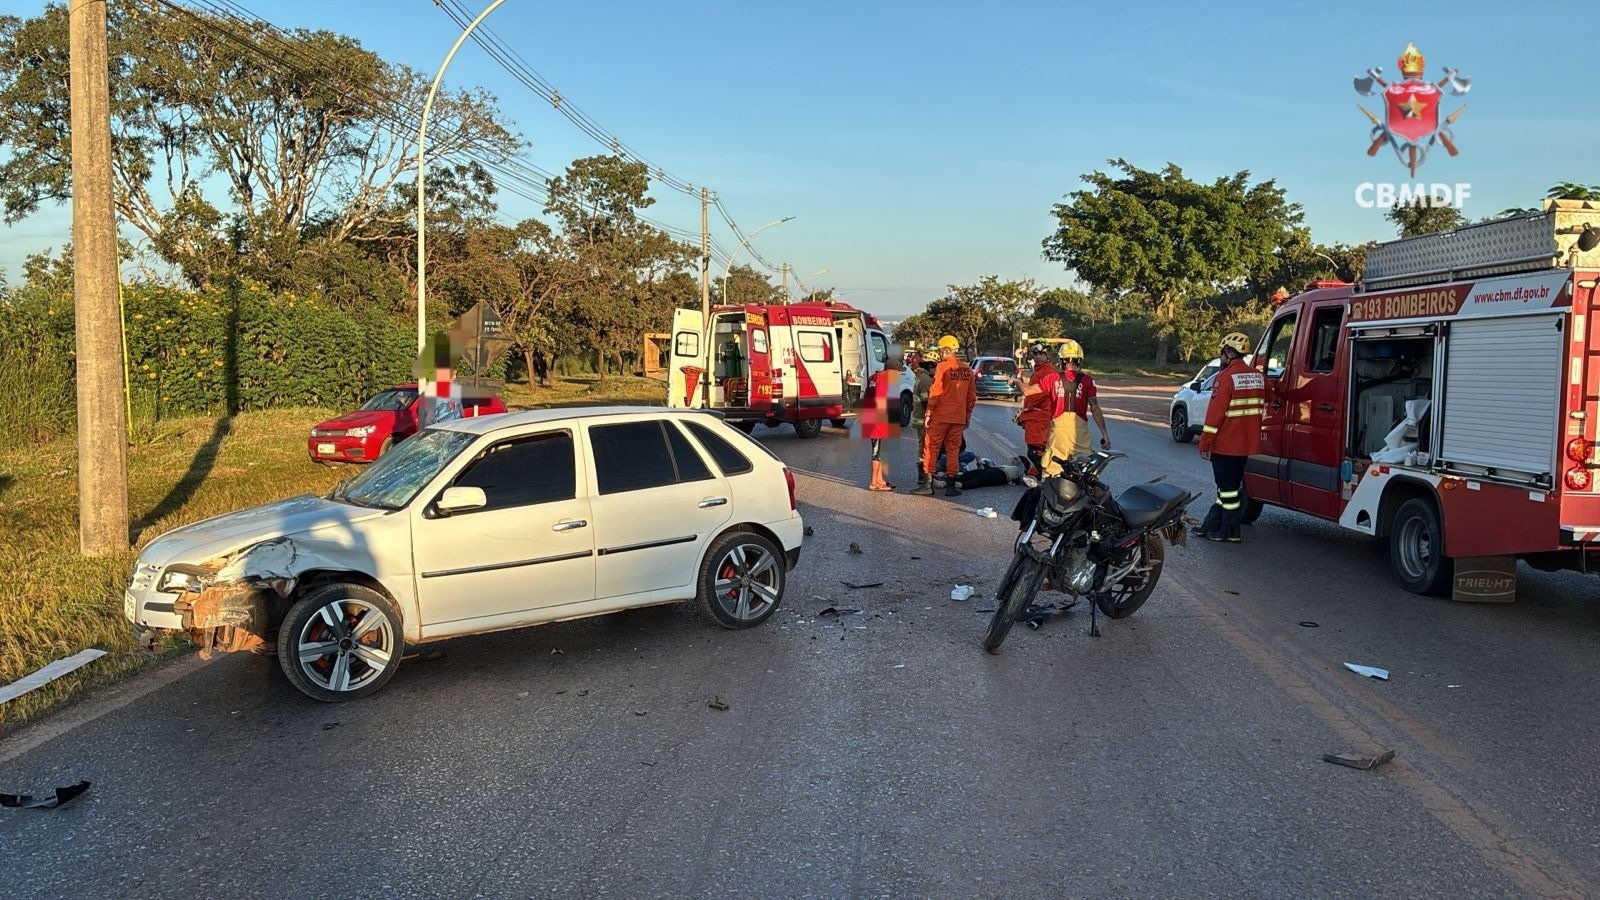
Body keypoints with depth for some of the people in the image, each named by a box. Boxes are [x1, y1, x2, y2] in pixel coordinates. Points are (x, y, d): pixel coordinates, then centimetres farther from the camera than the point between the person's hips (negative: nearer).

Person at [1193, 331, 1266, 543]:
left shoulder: (1226, 377, -16)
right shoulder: (1258, 377, 8)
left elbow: (1216, 412, -17)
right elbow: (1262, 408, 19)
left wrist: (1205, 442, -13)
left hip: (1225, 444, -8)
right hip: (1248, 444, 8)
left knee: (1228, 486, 0)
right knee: (1229, 484, 14)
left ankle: (1230, 532, 5)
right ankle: (1212, 525, 22)